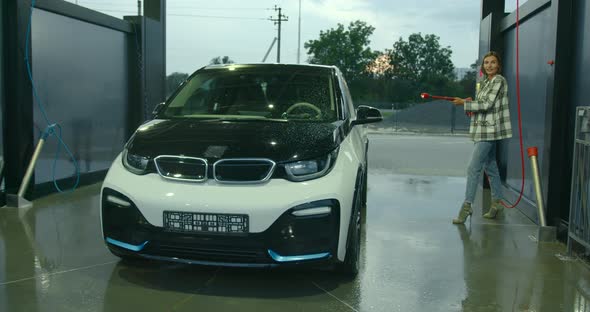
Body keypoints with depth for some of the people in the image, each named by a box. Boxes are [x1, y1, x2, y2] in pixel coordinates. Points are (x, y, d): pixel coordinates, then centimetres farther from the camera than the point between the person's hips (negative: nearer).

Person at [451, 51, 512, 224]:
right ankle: (497, 202, 25)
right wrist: (471, 103, 3)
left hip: (489, 130, -9)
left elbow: (488, 104, -18)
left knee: (473, 168, -12)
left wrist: (464, 103, -13)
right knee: (490, 166, 15)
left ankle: (466, 206, -10)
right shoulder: (485, 82, 16)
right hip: (483, 129, 9)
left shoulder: (499, 80, -11)